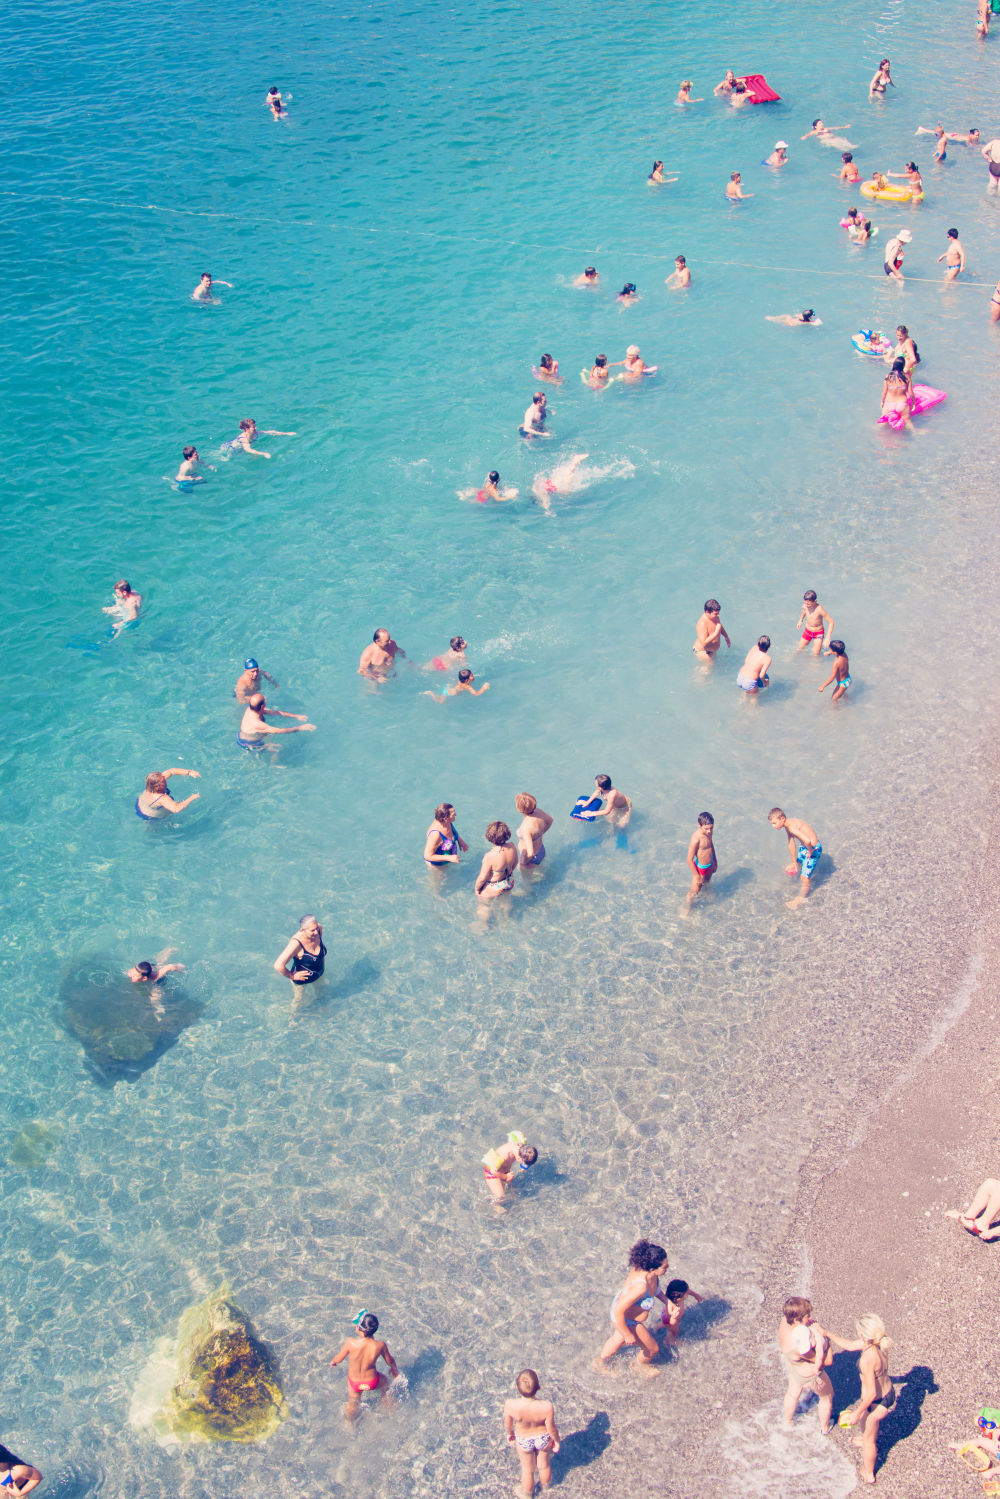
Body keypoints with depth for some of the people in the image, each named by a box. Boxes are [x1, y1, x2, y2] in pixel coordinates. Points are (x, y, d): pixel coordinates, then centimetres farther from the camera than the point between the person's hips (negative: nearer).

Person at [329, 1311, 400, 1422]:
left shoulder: (351, 1343, -33)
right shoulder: (380, 1345, -30)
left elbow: (338, 1359, -14)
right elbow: (390, 1361, -9)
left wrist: (333, 1361, 11)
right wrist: (395, 1369, 14)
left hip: (354, 1382, 0)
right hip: (372, 1382, 0)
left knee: (353, 1403, 31)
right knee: (385, 1382, 35)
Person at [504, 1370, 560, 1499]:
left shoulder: (510, 1405, -36)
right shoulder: (547, 1407, -39)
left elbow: (507, 1424, -14)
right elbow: (551, 1429, -20)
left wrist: (509, 1433, 10)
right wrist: (556, 1440, 3)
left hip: (523, 1440, 0)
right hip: (543, 1439, 0)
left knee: (527, 1468, 30)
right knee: (544, 1464, 33)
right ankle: (546, 1485, 62)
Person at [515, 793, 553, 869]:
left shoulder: (525, 827, -39)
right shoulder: (538, 811, -16)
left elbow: (530, 853, -40)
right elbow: (550, 821, 9)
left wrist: (522, 863, -20)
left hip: (532, 859, -7)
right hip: (541, 851, 7)